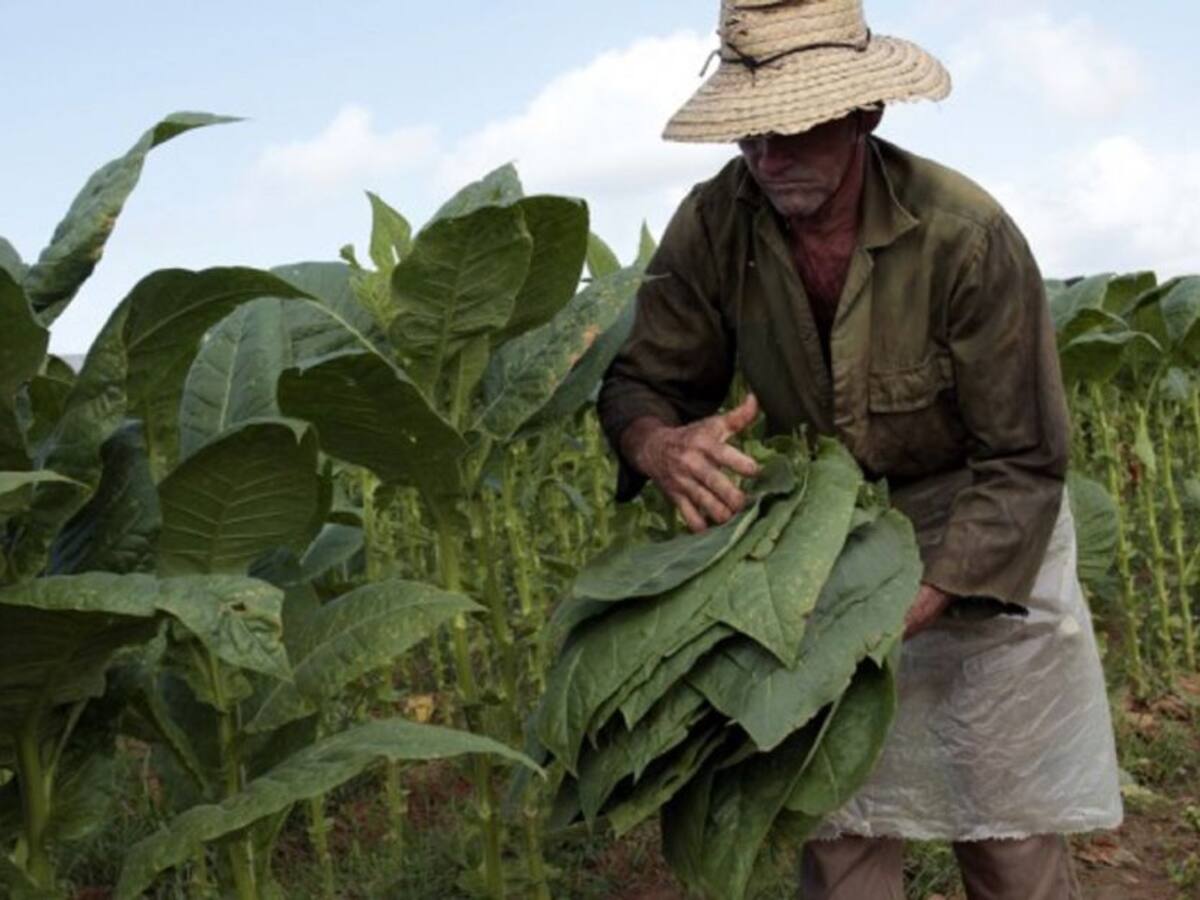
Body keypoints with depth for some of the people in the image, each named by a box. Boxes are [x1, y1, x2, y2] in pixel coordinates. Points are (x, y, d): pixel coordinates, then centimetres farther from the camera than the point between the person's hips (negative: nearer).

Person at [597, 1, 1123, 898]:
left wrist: (905, 611, -32)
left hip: (982, 547, -2)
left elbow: (1024, 463, -21)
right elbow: (641, 381, -6)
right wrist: (662, 445, -32)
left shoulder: (966, 236, -26)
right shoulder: (714, 227, -16)